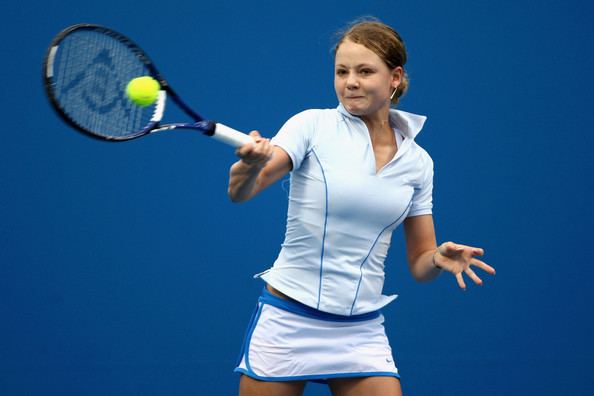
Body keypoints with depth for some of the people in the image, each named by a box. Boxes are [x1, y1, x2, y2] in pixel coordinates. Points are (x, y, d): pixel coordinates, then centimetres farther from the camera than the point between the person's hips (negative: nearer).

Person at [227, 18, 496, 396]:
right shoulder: (314, 125, -5)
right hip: (288, 321, -3)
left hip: (361, 332, 3)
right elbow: (240, 192, -19)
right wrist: (251, 164, -41)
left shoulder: (418, 161, 5)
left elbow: (419, 262, 10)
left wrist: (439, 259, -13)